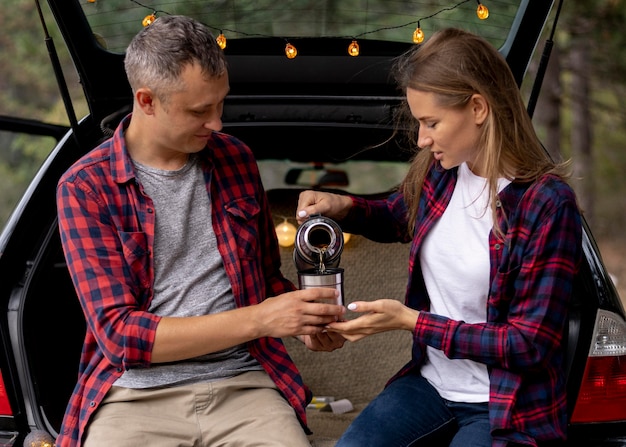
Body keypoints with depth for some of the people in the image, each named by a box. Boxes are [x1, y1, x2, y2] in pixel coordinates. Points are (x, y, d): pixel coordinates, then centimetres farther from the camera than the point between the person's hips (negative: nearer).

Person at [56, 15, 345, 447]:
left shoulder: (235, 160, 9)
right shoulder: (85, 188, -4)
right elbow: (119, 332, -12)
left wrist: (306, 322, -1)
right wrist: (257, 319, -18)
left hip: (243, 384, 3)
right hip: (138, 392, -3)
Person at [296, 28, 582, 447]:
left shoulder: (547, 203, -18)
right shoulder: (438, 172, 0)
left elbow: (531, 343, -17)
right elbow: (397, 217, 25)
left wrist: (412, 321, -17)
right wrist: (344, 206, 2)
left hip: (508, 409, -5)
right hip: (430, 381, 5)